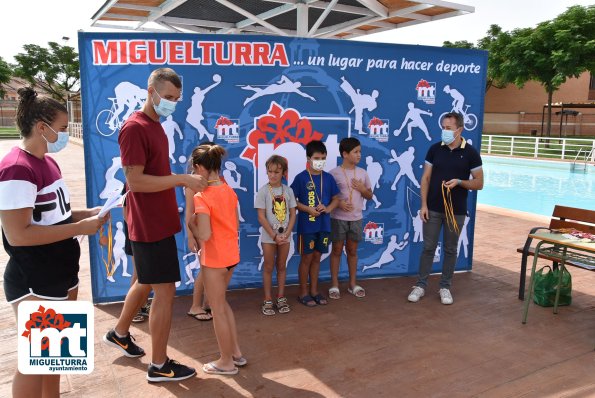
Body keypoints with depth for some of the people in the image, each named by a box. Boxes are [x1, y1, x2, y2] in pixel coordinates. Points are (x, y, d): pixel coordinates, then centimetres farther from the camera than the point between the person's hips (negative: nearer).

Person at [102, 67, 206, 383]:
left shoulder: (155, 126, 13)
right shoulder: (135, 128, -16)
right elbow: (135, 181, -22)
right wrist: (182, 179, -24)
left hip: (158, 222, 10)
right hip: (150, 226, -10)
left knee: (146, 283, 23)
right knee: (165, 291, -2)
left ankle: (119, 333, 44)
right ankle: (159, 366, 13)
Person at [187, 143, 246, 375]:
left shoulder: (201, 197, -20)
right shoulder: (230, 191, 4)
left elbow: (204, 234, -25)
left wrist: (191, 224, -8)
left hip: (214, 259, -8)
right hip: (231, 254, 8)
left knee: (217, 310, 8)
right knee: (221, 303, 23)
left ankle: (227, 362, 22)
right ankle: (236, 353, 29)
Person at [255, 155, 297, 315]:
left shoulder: (288, 191, 1)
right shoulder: (263, 191, -8)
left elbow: (292, 214, 2)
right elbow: (261, 217, -10)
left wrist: (286, 233, -10)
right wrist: (274, 236, -13)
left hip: (285, 236, 3)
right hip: (269, 236, -3)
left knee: (282, 266, 12)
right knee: (268, 268, 6)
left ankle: (281, 298, 24)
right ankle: (268, 300, 15)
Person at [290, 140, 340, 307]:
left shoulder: (328, 178, 4)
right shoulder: (301, 178, -8)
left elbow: (336, 199, 10)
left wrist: (327, 208, -9)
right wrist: (308, 209, -18)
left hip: (323, 225, 4)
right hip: (307, 225, -4)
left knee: (317, 257, 13)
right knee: (306, 258, 4)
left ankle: (314, 291, 26)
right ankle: (303, 293, 17)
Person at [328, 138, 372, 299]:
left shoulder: (362, 173, 4)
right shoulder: (334, 173, -9)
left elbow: (369, 196, 11)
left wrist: (362, 189, -9)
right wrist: (338, 203, -21)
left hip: (356, 218, 4)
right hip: (338, 218, -3)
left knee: (352, 251, 14)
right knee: (337, 250, 6)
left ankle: (353, 283, 25)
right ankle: (334, 284, 17)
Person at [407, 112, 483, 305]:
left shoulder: (470, 153, -4)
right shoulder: (435, 149, 0)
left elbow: (479, 183, -1)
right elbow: (426, 178, 2)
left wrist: (459, 182, -20)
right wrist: (424, 204, -6)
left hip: (456, 211, -1)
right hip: (433, 208, 1)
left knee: (450, 249, 10)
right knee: (428, 247, 6)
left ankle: (445, 287, 22)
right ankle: (420, 285, 16)